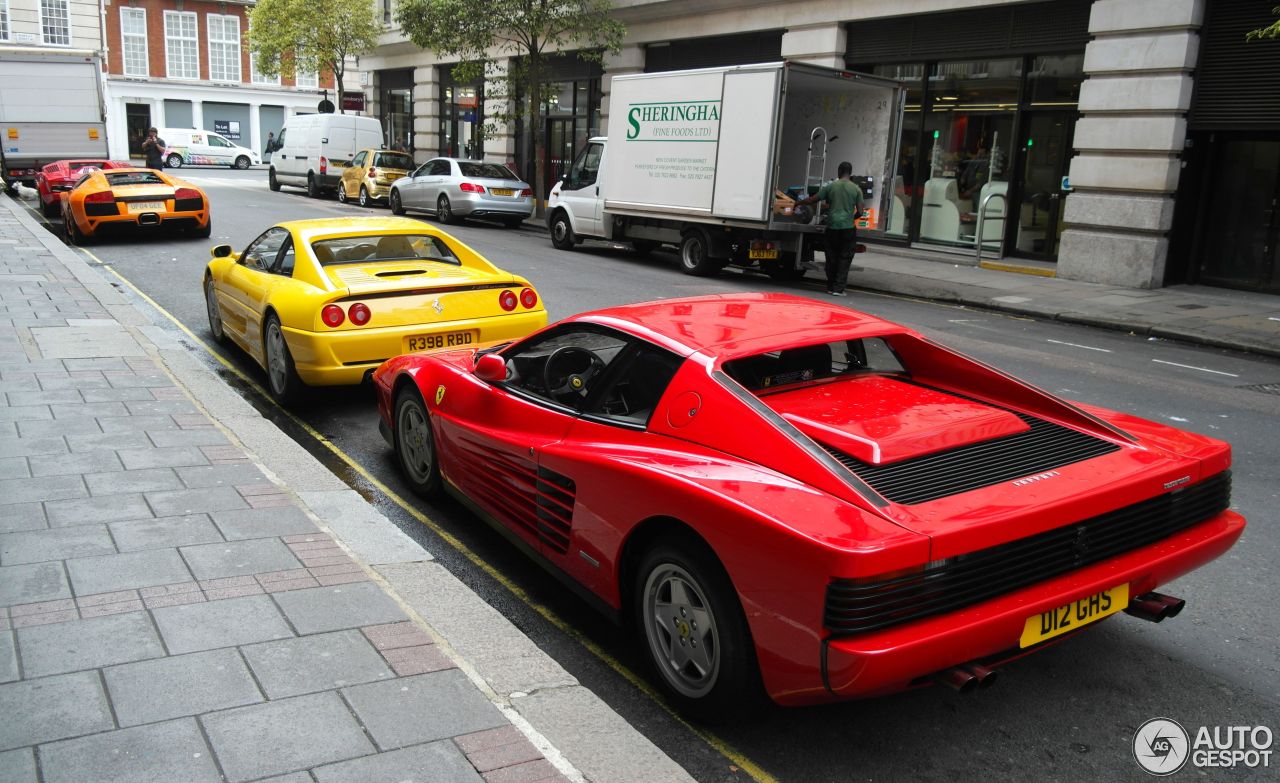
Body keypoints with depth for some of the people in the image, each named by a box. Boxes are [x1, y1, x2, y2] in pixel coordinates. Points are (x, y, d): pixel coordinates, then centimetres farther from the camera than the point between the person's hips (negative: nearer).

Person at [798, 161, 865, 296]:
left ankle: (830, 287, 17)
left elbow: (812, 200, 5)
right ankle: (838, 288, -2)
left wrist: (797, 203, 20)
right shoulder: (856, 189, 0)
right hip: (848, 228, -1)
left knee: (831, 258, 11)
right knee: (844, 258, 4)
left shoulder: (830, 186, 1)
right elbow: (860, 212, -1)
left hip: (832, 226, 1)